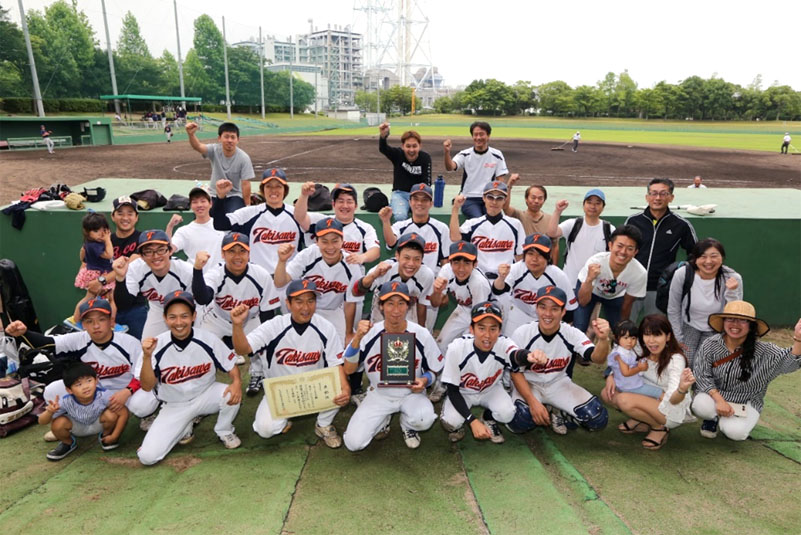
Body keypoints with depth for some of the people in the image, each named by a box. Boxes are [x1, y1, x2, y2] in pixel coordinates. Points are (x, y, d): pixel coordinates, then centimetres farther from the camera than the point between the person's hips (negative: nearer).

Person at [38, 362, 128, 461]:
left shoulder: (103, 395, -35)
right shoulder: (66, 402, -29)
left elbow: (124, 413, -28)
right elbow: (42, 422, -20)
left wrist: (114, 436, -23)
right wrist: (50, 412, -44)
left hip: (98, 424, -1)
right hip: (78, 428, 1)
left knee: (111, 415, -33)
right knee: (57, 423, -28)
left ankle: (105, 435, 4)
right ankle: (68, 443, 8)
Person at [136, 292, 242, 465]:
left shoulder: (209, 340, -17)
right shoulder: (157, 346, -17)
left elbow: (231, 366, -8)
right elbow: (147, 386, -16)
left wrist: (237, 382, -31)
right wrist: (147, 356, -31)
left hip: (205, 396, 0)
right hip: (174, 407, 0)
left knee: (232, 395, -32)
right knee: (147, 456, -14)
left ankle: (224, 432, 2)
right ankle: (185, 429, 16)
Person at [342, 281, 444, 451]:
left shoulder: (421, 334, -12)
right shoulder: (370, 333, -13)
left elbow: (435, 369, 1)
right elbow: (348, 369, -17)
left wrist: (424, 380, -21)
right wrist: (357, 337, -29)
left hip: (411, 393, 0)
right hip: (378, 394, 0)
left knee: (424, 420, -32)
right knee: (354, 442, -15)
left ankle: (407, 424, 6)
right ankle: (383, 422, 17)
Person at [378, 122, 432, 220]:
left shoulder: (425, 158, -8)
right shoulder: (397, 154, -10)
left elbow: (427, 182, -9)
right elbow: (383, 149, -31)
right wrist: (383, 135, -53)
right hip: (400, 193, -1)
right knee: (400, 216, -29)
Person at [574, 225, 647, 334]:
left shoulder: (640, 273, -32)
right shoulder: (595, 262, -38)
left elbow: (627, 305, -12)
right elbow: (583, 302, -34)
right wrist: (589, 279, -51)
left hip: (615, 296, 2)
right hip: (588, 290, -2)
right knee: (578, 329, -16)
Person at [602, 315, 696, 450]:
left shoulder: (675, 359, -25)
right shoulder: (642, 353, -7)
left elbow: (673, 400, -33)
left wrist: (682, 388, -56)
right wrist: (611, 376, -14)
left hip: (673, 409, -6)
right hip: (649, 400, 6)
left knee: (625, 400, -30)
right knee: (607, 393, -11)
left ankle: (659, 428, -6)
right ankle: (641, 422, 5)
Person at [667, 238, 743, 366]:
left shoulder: (733, 278, -21)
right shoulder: (682, 274, -21)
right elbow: (673, 310, -6)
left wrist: (731, 292, -32)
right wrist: (678, 337, -1)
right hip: (689, 326, 0)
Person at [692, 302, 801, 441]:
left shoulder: (763, 351, -14)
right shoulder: (710, 345, -13)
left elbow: (789, 361, -29)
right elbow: (702, 376, -13)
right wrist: (719, 400, -26)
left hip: (746, 403, -1)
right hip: (714, 395, 1)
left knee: (735, 431, -28)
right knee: (701, 406, -32)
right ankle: (713, 417, 7)